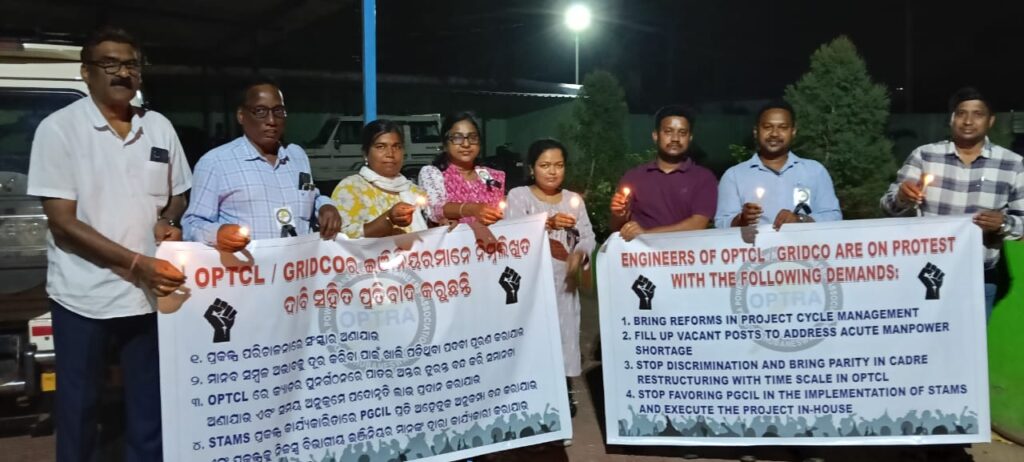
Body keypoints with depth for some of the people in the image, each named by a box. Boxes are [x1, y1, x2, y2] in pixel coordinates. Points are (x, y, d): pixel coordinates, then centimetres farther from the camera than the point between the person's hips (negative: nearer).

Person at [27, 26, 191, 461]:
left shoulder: (160, 127, 4)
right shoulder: (59, 128, -8)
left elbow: (177, 195, 17)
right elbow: (63, 223, -13)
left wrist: (168, 221, -7)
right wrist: (136, 264, -23)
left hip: (150, 292, 4)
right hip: (84, 296, -3)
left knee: (150, 405, 13)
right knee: (79, 405, 12)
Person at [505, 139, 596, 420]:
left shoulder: (573, 199, 11)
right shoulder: (518, 196, 0)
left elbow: (588, 236, 5)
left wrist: (580, 254, -17)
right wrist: (548, 223, -31)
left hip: (564, 279, 3)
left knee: (564, 330, 8)